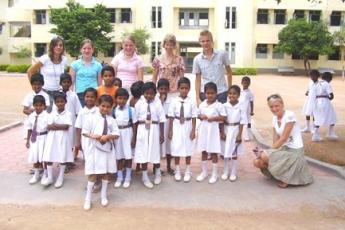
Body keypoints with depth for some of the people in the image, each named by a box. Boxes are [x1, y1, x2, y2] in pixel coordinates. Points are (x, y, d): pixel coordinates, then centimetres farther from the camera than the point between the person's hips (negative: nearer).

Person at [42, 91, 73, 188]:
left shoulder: (68, 113, -3)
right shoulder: (52, 113, 5)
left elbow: (66, 126, -15)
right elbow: (49, 126, -4)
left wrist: (55, 125, -11)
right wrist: (60, 126, -14)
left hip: (63, 138, -3)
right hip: (52, 137, 3)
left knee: (63, 158, 5)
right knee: (49, 157, 3)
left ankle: (60, 178, 19)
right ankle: (49, 177, 17)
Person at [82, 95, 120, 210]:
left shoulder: (111, 120, 1)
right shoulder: (92, 118, -2)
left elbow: (116, 135, -1)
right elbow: (84, 132, -1)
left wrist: (108, 136, -19)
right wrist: (93, 136, -17)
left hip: (108, 149, 2)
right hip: (94, 148, -2)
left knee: (107, 172, 11)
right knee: (93, 173, 0)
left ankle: (103, 195, 29)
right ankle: (88, 198, 14)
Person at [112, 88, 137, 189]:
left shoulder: (131, 109, -7)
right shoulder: (114, 110, -1)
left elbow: (134, 124, -4)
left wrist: (133, 138, -7)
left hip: (127, 133, -2)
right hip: (117, 133, 2)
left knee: (128, 156, 4)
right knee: (119, 156, 10)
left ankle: (128, 178, 18)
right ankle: (119, 177, 24)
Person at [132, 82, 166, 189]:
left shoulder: (157, 103, -7)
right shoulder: (139, 104, -5)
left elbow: (161, 120, -2)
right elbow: (135, 121, -2)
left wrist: (162, 134, 0)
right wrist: (134, 136, 0)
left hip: (154, 130, 0)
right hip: (142, 130, 0)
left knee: (155, 152, 12)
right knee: (143, 154, 6)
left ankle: (157, 174, 38)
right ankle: (145, 178, 23)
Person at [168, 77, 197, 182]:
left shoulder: (191, 102, -8)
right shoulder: (174, 101, -6)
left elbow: (194, 117, -5)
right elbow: (171, 117, -3)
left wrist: (193, 130, -7)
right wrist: (170, 130, -3)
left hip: (187, 127, 0)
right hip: (177, 127, 1)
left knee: (188, 149, 10)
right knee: (176, 149, 9)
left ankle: (187, 171, 27)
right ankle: (177, 171, 27)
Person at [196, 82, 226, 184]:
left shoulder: (219, 105, -8)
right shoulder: (202, 104, 4)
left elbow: (223, 117, -9)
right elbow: (198, 115, 12)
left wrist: (214, 118, -22)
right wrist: (201, 116, -9)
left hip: (213, 130, -4)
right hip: (203, 129, 4)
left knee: (214, 152, 3)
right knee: (203, 151, 12)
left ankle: (214, 174, 17)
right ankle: (204, 172, 27)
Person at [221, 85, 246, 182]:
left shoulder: (241, 107, -9)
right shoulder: (225, 106, -3)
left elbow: (242, 122, -7)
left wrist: (239, 134, -10)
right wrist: (222, 132, -5)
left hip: (235, 130, -2)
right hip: (226, 129, 2)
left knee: (234, 153, 6)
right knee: (225, 152, 10)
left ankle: (233, 173, 19)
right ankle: (225, 172, 23)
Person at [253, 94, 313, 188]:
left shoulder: (289, 115, -16)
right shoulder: (275, 118, 7)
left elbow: (283, 138, -18)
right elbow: (275, 140, 6)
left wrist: (267, 152, -16)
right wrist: (269, 151, -11)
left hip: (294, 150, -8)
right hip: (283, 149, 8)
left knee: (264, 156, -25)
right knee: (257, 162, -9)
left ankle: (287, 178, -3)